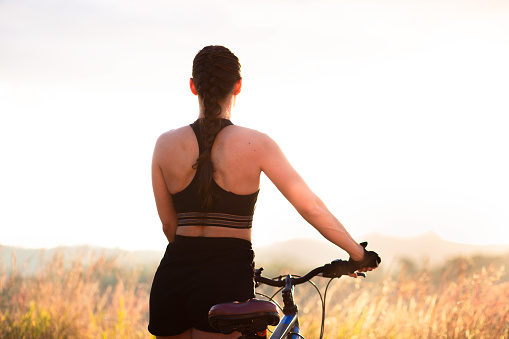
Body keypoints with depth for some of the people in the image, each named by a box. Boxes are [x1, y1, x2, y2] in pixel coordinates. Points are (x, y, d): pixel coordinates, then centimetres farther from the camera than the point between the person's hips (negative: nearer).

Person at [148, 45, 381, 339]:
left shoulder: (166, 144, 3)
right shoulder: (255, 144, -6)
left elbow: (169, 224, 11)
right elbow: (311, 207, -5)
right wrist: (359, 254, 7)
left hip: (172, 277, 4)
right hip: (225, 282, -3)